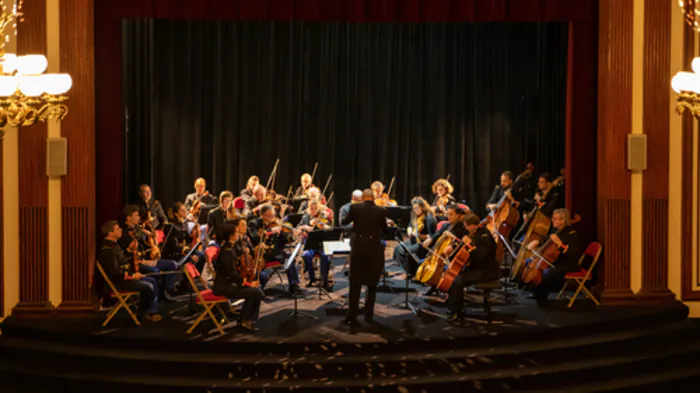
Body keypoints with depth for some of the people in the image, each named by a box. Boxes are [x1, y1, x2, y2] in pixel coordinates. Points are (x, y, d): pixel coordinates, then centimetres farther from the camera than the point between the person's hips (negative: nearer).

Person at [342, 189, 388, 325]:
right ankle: (369, 316, 13)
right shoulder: (381, 211, -5)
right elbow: (385, 230, 7)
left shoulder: (355, 208, -4)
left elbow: (345, 222, 14)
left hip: (358, 249, 0)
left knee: (355, 284, 8)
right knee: (372, 285, 12)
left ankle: (352, 316, 6)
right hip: (374, 250, 0)